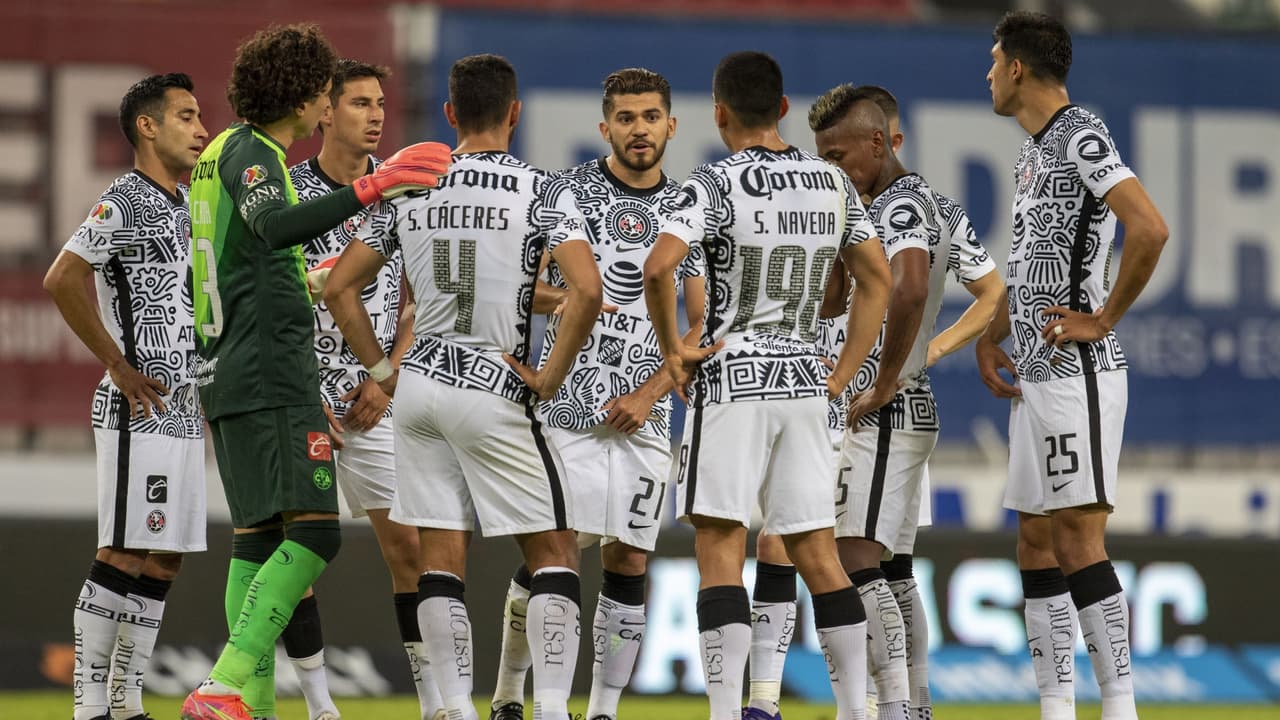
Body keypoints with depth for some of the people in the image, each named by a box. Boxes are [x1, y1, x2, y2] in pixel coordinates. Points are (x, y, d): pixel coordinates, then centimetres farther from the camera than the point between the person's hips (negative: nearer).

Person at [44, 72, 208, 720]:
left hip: (182, 412, 9)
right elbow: (62, 279, -22)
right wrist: (119, 367, -18)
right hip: (138, 408, -9)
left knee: (164, 558, 9)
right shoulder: (124, 202, -10)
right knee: (124, 555, -11)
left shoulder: (185, 207, 18)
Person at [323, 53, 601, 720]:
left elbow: (339, 287, 8)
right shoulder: (542, 191, -7)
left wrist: (383, 371, 14)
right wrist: (551, 376, -9)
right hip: (495, 391, -4)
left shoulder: (407, 189, 6)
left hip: (419, 388, 4)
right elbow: (587, 290, -20)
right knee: (553, 552, 6)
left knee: (441, 560, 8)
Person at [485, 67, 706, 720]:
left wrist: (652, 392, -4)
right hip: (566, 405, -3)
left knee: (628, 563, 1)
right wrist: (561, 300, -21)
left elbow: (704, 324, 8)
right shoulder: (567, 191, 0)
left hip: (643, 414, 3)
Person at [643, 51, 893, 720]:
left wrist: (672, 348, -10)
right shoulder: (833, 182, 7)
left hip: (732, 377, -5)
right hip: (803, 380, 5)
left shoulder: (716, 183, -11)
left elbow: (657, 268, -24)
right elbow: (878, 280, 13)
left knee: (719, 547, -4)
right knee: (816, 552, 10)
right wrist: (843, 374, 15)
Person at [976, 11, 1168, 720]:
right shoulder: (1030, 154, 18)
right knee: (1036, 542, 9)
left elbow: (1150, 229, -24)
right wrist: (990, 338, 18)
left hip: (1078, 370, -10)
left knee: (1079, 540, -12)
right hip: (1032, 373, 10)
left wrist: (1104, 319, -17)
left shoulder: (1082, 136, -11)